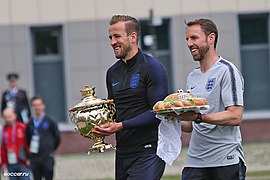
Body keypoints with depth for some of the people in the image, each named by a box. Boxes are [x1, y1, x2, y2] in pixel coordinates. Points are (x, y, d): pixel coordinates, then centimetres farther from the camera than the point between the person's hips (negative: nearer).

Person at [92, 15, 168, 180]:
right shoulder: (112, 73, 15)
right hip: (123, 152, 7)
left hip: (148, 152, -7)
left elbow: (157, 112, -14)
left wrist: (121, 126, -20)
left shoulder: (152, 68, -8)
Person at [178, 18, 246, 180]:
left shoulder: (227, 71, -5)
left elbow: (235, 117, -15)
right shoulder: (193, 77, 18)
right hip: (195, 162, 6)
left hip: (226, 160, -6)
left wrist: (197, 117, -22)